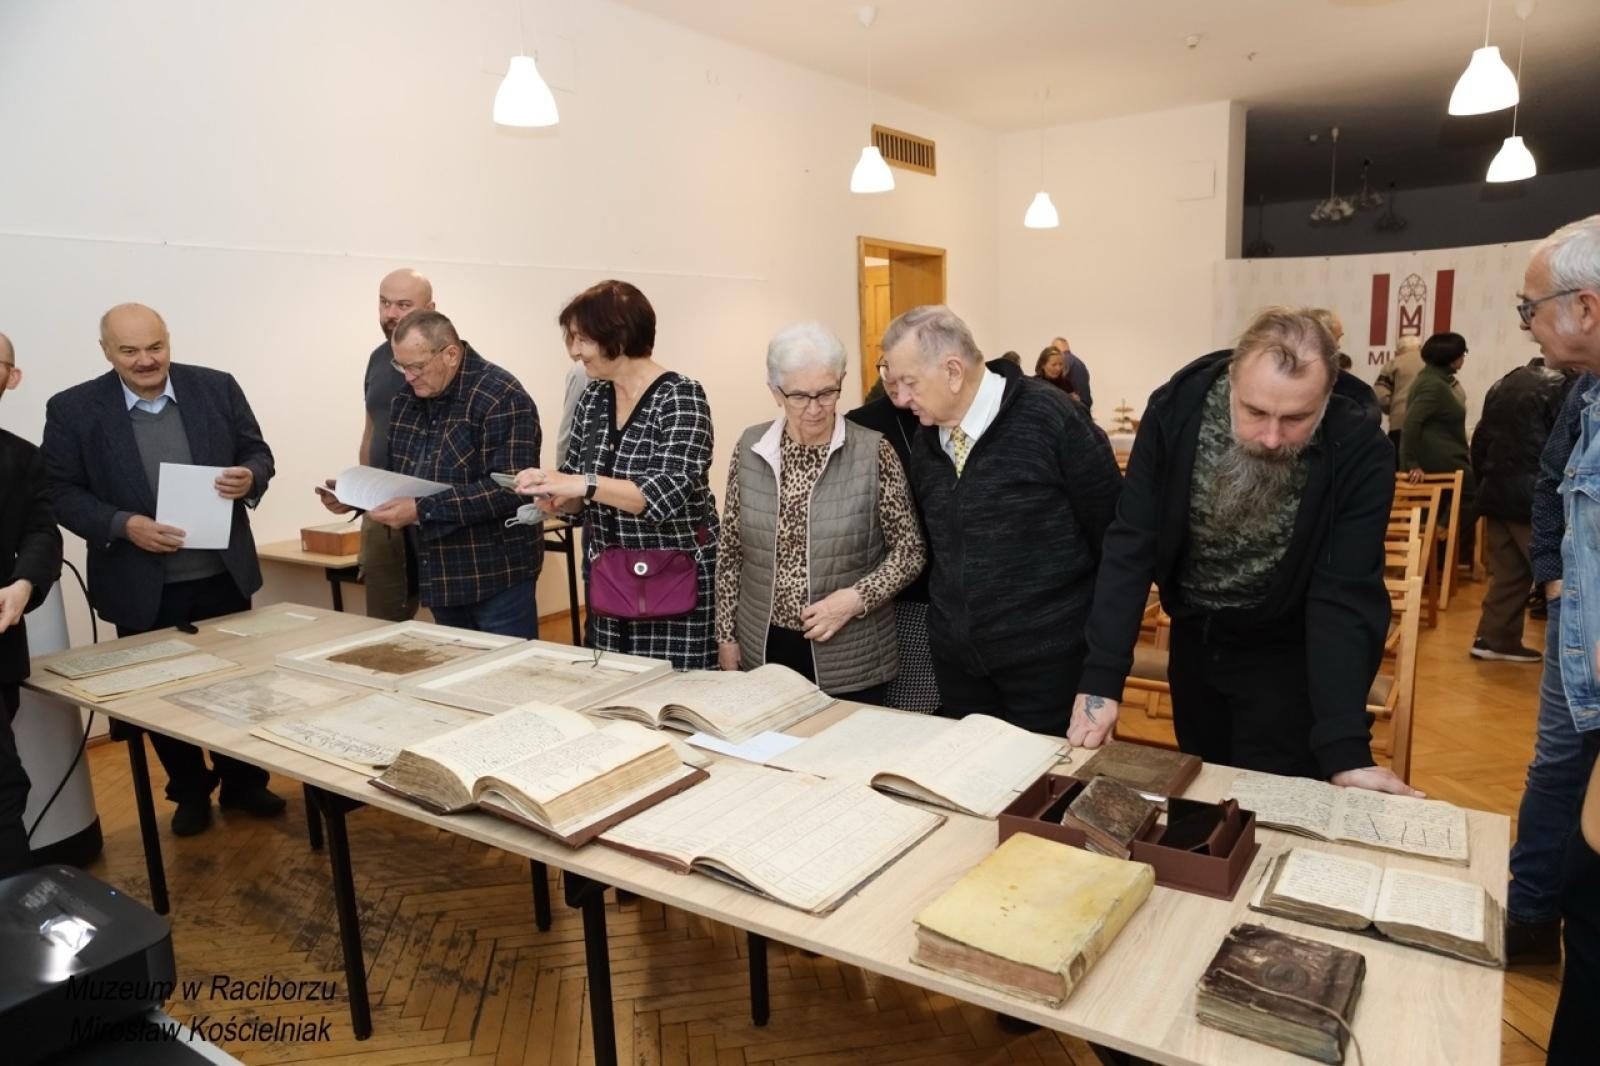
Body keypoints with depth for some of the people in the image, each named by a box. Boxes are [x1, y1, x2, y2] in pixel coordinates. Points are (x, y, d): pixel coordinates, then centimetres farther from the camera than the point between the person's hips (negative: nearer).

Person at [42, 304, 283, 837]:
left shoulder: (217, 387, -1)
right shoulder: (73, 409, -6)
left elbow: (258, 453, 4)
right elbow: (61, 492, -4)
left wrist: (249, 478, -19)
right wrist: (124, 525, -20)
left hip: (223, 574, 1)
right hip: (141, 586, -1)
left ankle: (244, 782, 32)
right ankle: (189, 792, 32)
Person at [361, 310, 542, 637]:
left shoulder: (502, 399, -15)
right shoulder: (407, 399, 10)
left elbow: (508, 489, -23)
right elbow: (399, 473, 20)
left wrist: (423, 510, -24)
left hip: (497, 579, -7)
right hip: (438, 578, 7)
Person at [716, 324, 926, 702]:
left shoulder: (874, 452, -11)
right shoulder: (750, 448, -1)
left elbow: (911, 550, -5)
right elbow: (731, 552, 6)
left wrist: (857, 598, -18)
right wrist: (726, 635, 6)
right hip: (763, 650, 3)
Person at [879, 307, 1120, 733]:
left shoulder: (1051, 419, -14)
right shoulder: (925, 442, 5)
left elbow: (1114, 532, -8)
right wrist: (945, 619, 11)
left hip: (1048, 656, -5)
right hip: (955, 656, 6)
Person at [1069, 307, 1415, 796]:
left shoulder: (1359, 452, -26)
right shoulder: (1175, 409, -22)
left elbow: (1344, 598, -26)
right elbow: (1131, 546, -21)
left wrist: (1345, 749, -33)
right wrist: (1102, 679, -26)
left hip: (1286, 651, -2)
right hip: (1194, 635, 3)